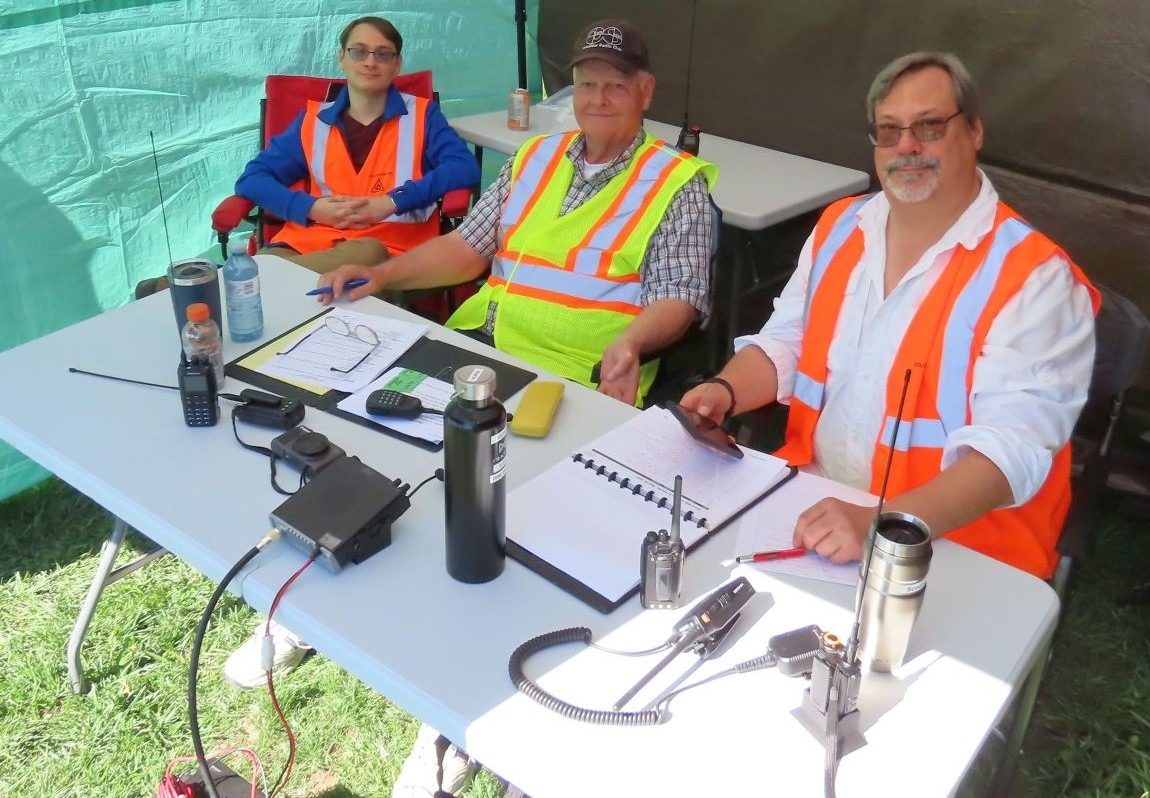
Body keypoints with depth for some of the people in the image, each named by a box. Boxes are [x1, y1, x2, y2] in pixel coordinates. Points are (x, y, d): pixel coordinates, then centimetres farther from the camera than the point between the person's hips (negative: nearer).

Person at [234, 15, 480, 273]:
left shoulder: (420, 114, 15)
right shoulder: (313, 121, 20)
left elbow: (464, 167, -2)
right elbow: (252, 179, 14)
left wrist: (392, 202, -13)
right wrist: (312, 207, -6)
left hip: (389, 248, 0)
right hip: (309, 242, 0)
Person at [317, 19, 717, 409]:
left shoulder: (675, 183, -2)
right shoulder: (535, 156, 15)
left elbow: (676, 296, -9)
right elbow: (469, 247, 15)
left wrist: (630, 344, -31)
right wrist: (382, 274, 1)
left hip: (573, 375, -5)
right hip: (480, 341, 5)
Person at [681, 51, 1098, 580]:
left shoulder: (1033, 277, -14)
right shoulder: (838, 227, 6)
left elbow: (1012, 447, -23)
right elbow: (784, 343, 16)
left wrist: (881, 525, -36)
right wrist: (725, 391, -6)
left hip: (955, 544, -5)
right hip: (810, 498, 6)